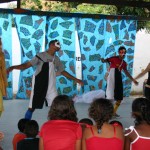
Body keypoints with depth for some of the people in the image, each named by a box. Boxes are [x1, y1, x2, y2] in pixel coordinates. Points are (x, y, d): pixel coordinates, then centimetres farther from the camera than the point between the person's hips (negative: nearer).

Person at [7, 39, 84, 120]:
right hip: (39, 86, -5)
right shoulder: (41, 56, -9)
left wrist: (75, 79, 21)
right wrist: (13, 67, -29)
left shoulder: (56, 59, 9)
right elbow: (27, 65, -14)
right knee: (32, 107, 2)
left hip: (51, 87, 5)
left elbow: (62, 71, 20)